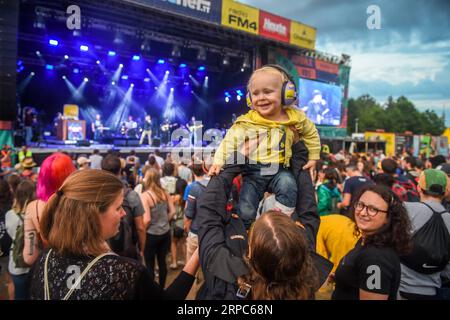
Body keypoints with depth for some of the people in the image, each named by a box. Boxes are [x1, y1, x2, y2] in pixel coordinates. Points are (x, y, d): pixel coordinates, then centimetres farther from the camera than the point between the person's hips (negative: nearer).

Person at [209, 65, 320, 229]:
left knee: (288, 184, -32)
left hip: (279, 170, 1)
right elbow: (230, 142, -7)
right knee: (246, 210, -6)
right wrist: (218, 162, -18)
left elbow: (311, 134, 14)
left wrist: (313, 157, 14)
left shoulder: (294, 117, -2)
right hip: (253, 172, 0)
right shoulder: (246, 122, -8)